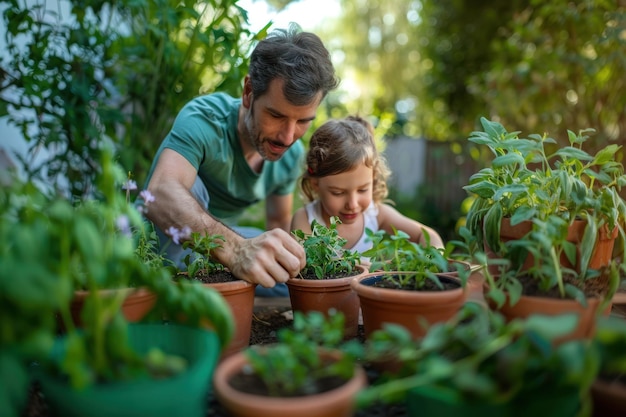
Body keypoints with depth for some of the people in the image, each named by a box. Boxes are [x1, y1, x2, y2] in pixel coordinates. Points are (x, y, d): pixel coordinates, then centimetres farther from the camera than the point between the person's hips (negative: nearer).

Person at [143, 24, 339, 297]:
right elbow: (161, 194, -49)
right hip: (168, 236, -5)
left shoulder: (293, 155, -9)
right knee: (190, 186, -33)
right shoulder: (204, 119, -31)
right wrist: (235, 248, -67)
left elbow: (279, 223, 2)